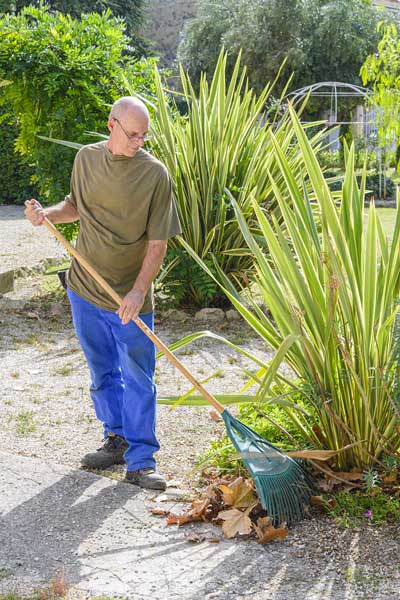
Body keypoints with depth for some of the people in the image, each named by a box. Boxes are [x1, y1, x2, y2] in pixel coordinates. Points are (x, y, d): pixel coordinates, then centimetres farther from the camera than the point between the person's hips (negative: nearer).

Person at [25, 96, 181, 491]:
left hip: (130, 297, -4)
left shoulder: (154, 173, -12)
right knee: (102, 373, 15)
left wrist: (139, 291, -22)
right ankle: (117, 440, 31)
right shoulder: (87, 158, 2)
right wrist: (47, 214, -2)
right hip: (85, 288, 5)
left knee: (137, 380, -1)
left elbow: (157, 242, -12)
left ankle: (140, 461, 5)